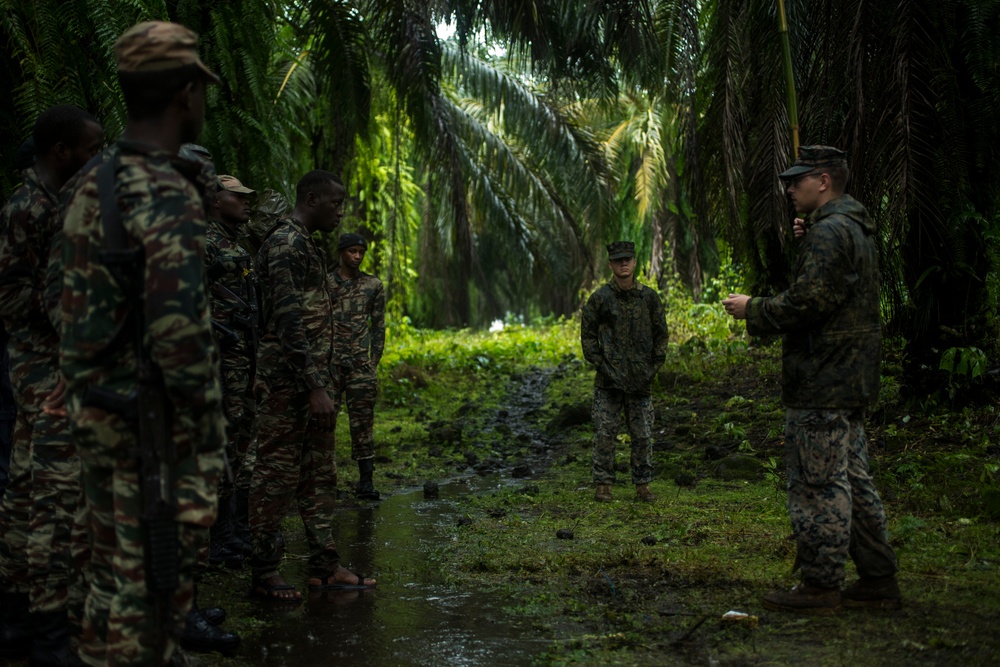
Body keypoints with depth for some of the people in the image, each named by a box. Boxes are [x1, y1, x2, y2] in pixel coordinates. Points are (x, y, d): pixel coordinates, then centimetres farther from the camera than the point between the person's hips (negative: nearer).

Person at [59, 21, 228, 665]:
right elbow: (178, 332, -25)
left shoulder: (93, 187, 9)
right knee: (154, 576, 0)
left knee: (116, 565, 18)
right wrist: (206, 429, -15)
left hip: (102, 411, 9)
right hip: (155, 422, -9)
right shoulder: (169, 197, -20)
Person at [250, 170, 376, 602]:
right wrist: (315, 387, -24)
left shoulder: (307, 246, 18)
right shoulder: (286, 244, -14)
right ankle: (263, 573, 4)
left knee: (320, 476, 12)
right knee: (277, 477, -3)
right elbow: (289, 323, -22)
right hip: (287, 383, -10)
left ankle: (325, 567, 18)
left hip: (312, 382, 10)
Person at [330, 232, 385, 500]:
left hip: (360, 365, 1)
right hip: (329, 362, -1)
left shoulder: (373, 285, 8)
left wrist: (374, 361, 3)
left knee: (362, 420, 2)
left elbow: (378, 326, 10)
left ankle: (366, 480, 6)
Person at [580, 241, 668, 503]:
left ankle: (642, 485, 14)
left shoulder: (649, 297, 4)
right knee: (605, 434, -1)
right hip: (609, 382, -2)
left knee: (643, 436, 4)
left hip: (640, 381, 2)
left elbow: (661, 334, 11)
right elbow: (587, 336, 2)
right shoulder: (600, 298, -3)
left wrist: (654, 367, 3)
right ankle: (603, 485, 9)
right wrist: (601, 365, -5)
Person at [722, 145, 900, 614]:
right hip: (850, 380, 11)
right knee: (852, 481, 14)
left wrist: (752, 310, -9)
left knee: (819, 485, -5)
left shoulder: (828, 232, -16)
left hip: (821, 382, -11)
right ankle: (878, 579, 19)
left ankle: (821, 585, 1)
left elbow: (806, 303, -23)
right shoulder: (856, 229, 17)